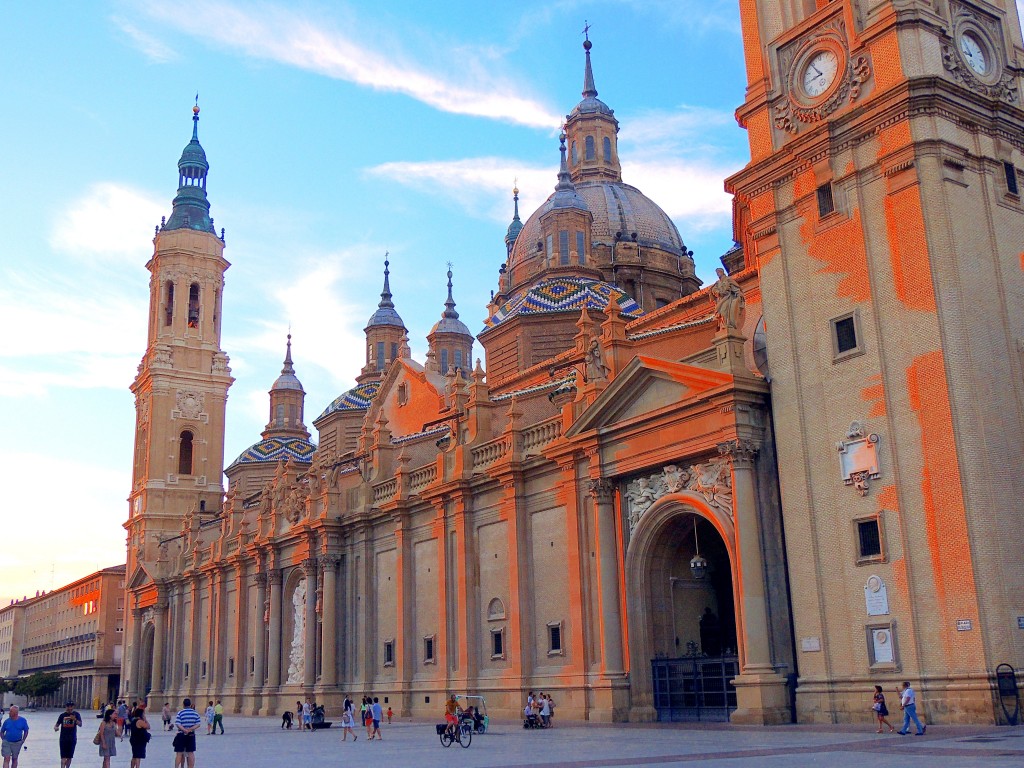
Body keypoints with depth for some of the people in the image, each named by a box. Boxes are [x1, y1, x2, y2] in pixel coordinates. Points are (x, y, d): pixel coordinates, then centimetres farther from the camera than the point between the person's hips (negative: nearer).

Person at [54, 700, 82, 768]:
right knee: (63, 757, -9)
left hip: (72, 739, 1)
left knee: (69, 757, 10)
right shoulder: (62, 715, 1)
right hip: (63, 739, -1)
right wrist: (56, 727, -19)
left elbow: (80, 725, -10)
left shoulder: (76, 714, 0)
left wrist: (75, 719, -28)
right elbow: (57, 724, 5)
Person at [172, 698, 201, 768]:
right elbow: (198, 724, -2)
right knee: (191, 753, 8)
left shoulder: (180, 713, -6)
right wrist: (190, 729, -10)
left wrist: (185, 730, -16)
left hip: (181, 735, -3)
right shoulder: (195, 713, 3)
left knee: (179, 753, 2)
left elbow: (177, 724, -16)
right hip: (191, 735, 3)